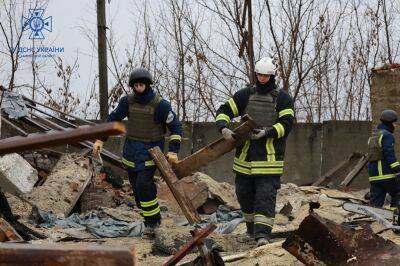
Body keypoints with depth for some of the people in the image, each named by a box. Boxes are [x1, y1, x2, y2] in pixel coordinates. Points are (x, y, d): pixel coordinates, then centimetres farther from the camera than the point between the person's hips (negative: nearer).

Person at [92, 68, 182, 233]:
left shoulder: (160, 104, -13)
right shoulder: (128, 101, -2)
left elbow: (175, 127, -6)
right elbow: (113, 119, 9)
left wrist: (173, 151, -13)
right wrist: (100, 140, 2)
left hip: (151, 150, -5)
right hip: (131, 149, 5)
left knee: (144, 184, -17)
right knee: (136, 186, 7)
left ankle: (152, 220, -2)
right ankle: (152, 219, 21)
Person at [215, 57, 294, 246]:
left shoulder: (283, 98, 0)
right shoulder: (245, 95, 8)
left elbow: (286, 124, -7)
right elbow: (224, 111, 5)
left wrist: (267, 133, -22)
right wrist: (224, 128, -15)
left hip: (270, 158, -4)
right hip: (245, 156, 4)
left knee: (266, 196, -12)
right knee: (244, 193, 14)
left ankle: (263, 235, -17)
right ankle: (251, 227, 35)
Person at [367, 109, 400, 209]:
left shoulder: (373, 136, 19)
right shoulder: (387, 135, -9)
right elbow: (390, 155, -19)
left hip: (373, 176, 8)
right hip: (387, 175, -8)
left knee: (375, 204, 7)